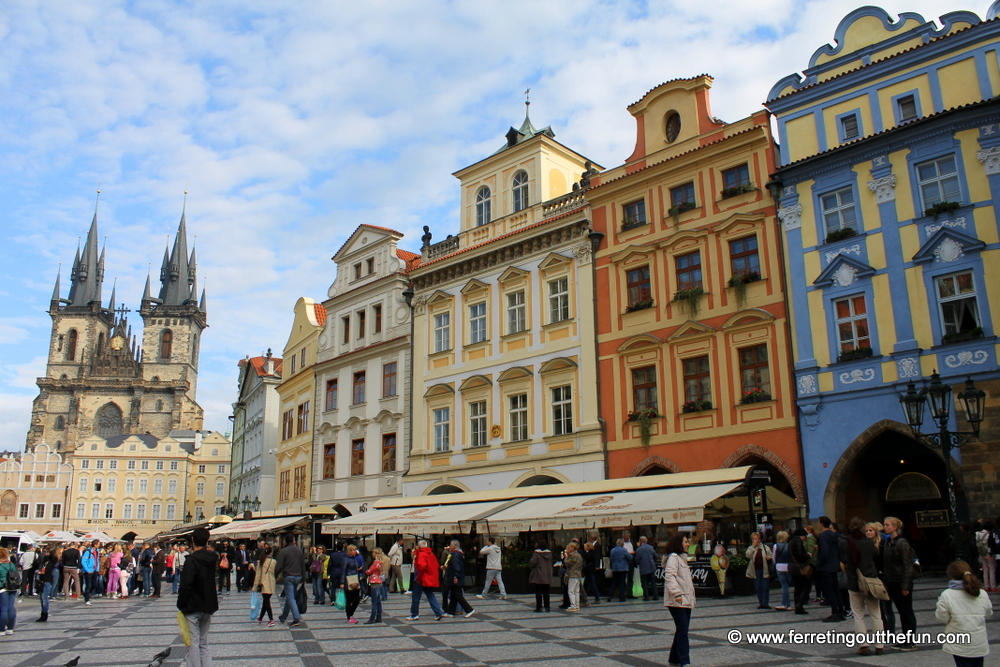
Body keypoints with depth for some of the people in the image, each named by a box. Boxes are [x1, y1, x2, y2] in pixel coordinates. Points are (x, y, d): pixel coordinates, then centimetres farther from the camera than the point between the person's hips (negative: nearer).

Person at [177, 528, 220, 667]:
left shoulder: (191, 560, -16)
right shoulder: (212, 558, 4)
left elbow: (185, 586, -19)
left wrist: (181, 605, -10)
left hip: (193, 608, -6)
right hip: (208, 606, 6)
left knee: (193, 644, 0)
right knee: (204, 643, 14)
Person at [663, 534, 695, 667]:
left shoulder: (682, 557, 22)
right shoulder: (673, 557, -10)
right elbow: (670, 576, -23)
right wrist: (677, 593, -33)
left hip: (686, 600, 10)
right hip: (677, 601, -10)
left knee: (682, 630, 11)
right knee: (682, 630, -11)